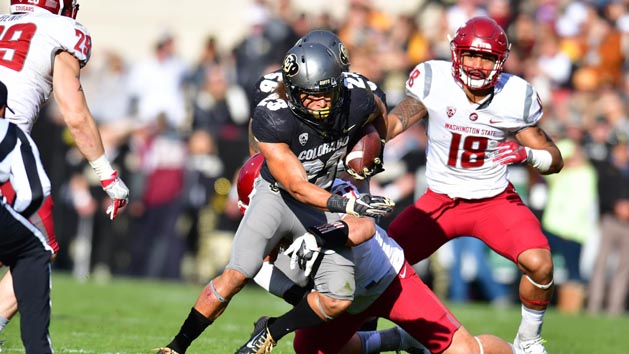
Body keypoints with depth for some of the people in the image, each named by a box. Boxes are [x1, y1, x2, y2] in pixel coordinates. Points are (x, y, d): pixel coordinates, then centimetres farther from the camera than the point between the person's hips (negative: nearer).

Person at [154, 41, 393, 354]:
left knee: (338, 300, -6)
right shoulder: (272, 118, -29)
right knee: (236, 275, -19)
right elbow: (296, 187, -27)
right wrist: (348, 205, -37)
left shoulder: (354, 103, -19)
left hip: (325, 202, 4)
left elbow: (379, 112, 10)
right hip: (277, 196, -4)